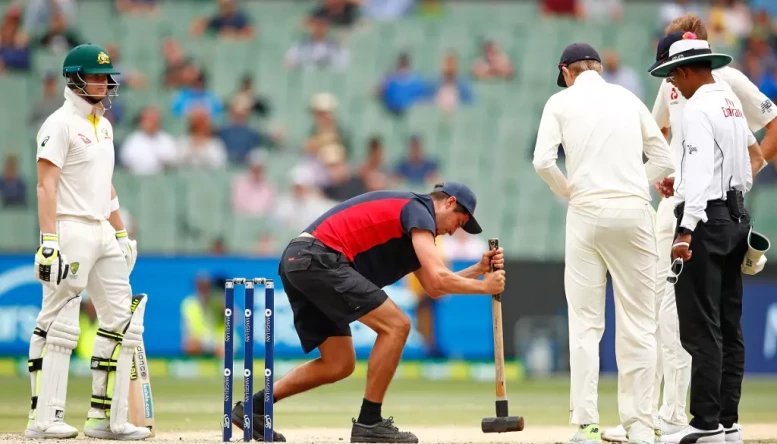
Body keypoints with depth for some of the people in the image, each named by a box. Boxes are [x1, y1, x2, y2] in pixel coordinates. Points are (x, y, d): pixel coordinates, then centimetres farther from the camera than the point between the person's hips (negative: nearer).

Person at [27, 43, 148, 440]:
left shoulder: (104, 126, 18)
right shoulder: (60, 124, -8)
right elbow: (46, 185, -15)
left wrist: (122, 233, 22)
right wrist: (48, 240, -23)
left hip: (103, 233, 9)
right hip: (70, 231, -9)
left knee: (122, 321, 6)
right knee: (58, 325, -8)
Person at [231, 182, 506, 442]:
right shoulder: (419, 210, -2)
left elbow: (432, 288, 26)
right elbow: (438, 279, -12)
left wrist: (479, 270, 19)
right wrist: (483, 287, 1)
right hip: (319, 259, -10)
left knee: (339, 365, 12)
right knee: (395, 325, -10)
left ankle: (254, 407, 13)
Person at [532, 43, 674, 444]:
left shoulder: (561, 102, 6)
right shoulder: (628, 99, 13)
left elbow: (543, 161, -5)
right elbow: (662, 159, 10)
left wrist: (569, 193, 10)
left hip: (587, 214, -1)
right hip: (634, 212, 1)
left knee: (585, 323, 3)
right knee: (637, 323, 4)